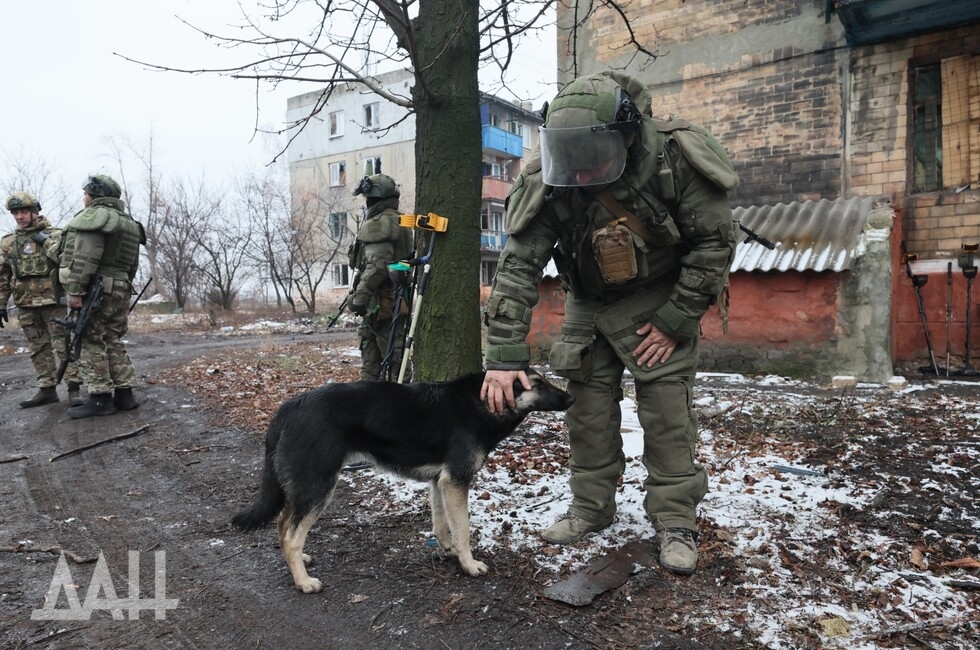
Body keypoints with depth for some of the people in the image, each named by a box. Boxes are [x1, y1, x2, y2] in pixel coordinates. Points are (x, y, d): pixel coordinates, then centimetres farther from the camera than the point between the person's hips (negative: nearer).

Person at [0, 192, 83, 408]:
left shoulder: (55, 234, 0)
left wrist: (47, 241, -16)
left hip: (54, 301, -5)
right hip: (26, 305, 5)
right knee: (38, 349, 9)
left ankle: (74, 388, -1)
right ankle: (47, 389, 16)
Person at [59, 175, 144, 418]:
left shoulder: (93, 216, -9)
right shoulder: (128, 222, 19)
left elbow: (85, 257, -20)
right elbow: (132, 264, 19)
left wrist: (75, 290, -20)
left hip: (94, 291, -9)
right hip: (119, 290, 9)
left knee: (91, 345, -3)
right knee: (114, 343, 12)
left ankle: (100, 399, -3)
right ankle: (124, 394, 12)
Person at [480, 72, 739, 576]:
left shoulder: (674, 159, -27)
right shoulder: (546, 180, -24)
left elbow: (715, 241, -16)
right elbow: (517, 266, -23)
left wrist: (676, 321, -17)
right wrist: (504, 356, -30)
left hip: (658, 298, -2)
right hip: (588, 300, 3)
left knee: (665, 406, -7)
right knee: (587, 403, 4)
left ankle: (676, 520, 9)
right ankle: (591, 506, 21)